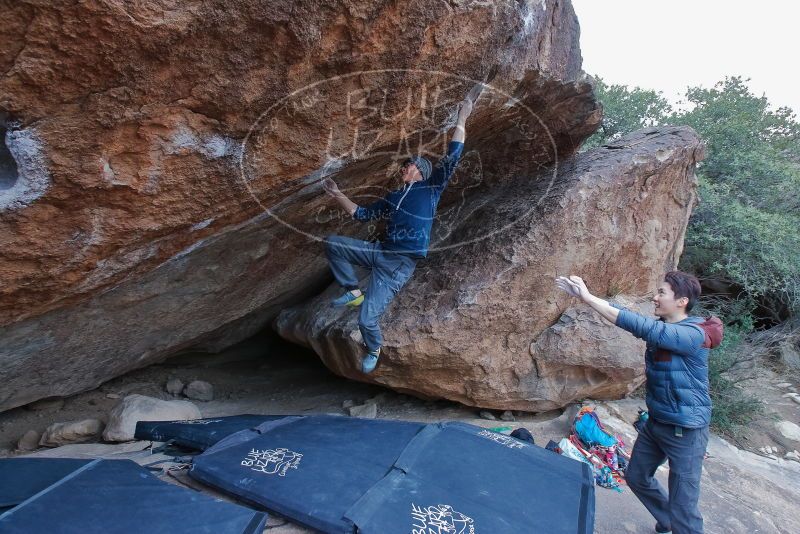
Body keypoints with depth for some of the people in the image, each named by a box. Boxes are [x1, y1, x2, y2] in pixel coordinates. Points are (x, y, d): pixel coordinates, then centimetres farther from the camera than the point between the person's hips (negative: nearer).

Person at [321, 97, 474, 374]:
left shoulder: (431, 189, 5)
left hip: (401, 263, -7)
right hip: (380, 252, 7)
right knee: (332, 243, 0)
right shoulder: (392, 198, 21)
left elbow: (452, 157, -3)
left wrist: (461, 118, -4)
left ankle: (374, 350, 23)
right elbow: (361, 213, 29)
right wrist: (338, 195, 24)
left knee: (367, 319, -11)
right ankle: (354, 291, 7)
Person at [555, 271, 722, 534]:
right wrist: (584, 294, -18)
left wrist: (588, 298, -36)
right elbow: (627, 314, -6)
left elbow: (641, 327, -34)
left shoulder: (693, 334, -23)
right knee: (636, 477, 24)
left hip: (686, 430, -8)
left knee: (682, 508, 0)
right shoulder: (662, 326, 2)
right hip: (655, 422, 8)